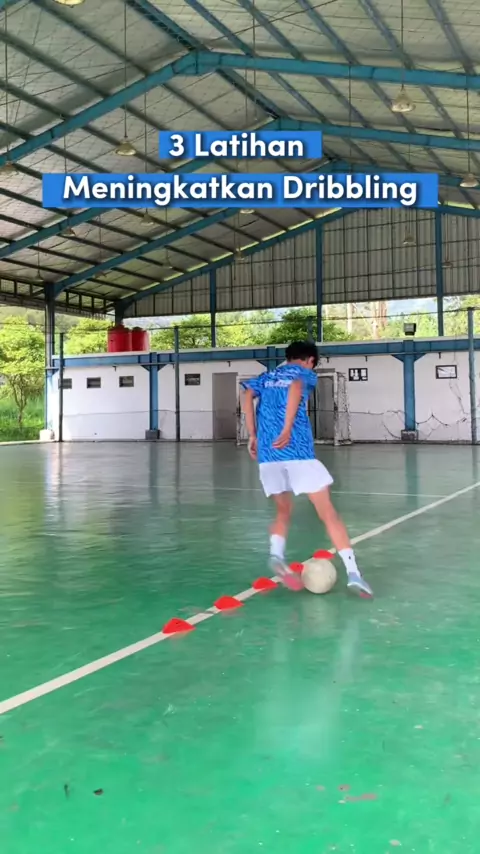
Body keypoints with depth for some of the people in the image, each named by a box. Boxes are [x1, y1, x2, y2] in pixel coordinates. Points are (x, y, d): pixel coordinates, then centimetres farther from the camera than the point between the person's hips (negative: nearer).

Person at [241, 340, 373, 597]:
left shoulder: (266, 376, 25)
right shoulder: (306, 373, 13)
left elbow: (248, 396, 6)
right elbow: (296, 387, -11)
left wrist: (253, 436, 7)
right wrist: (287, 429, -18)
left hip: (267, 452, 4)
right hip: (298, 449, -4)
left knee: (284, 511, 20)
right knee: (328, 513, -1)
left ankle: (276, 554, -6)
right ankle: (353, 573, -9)